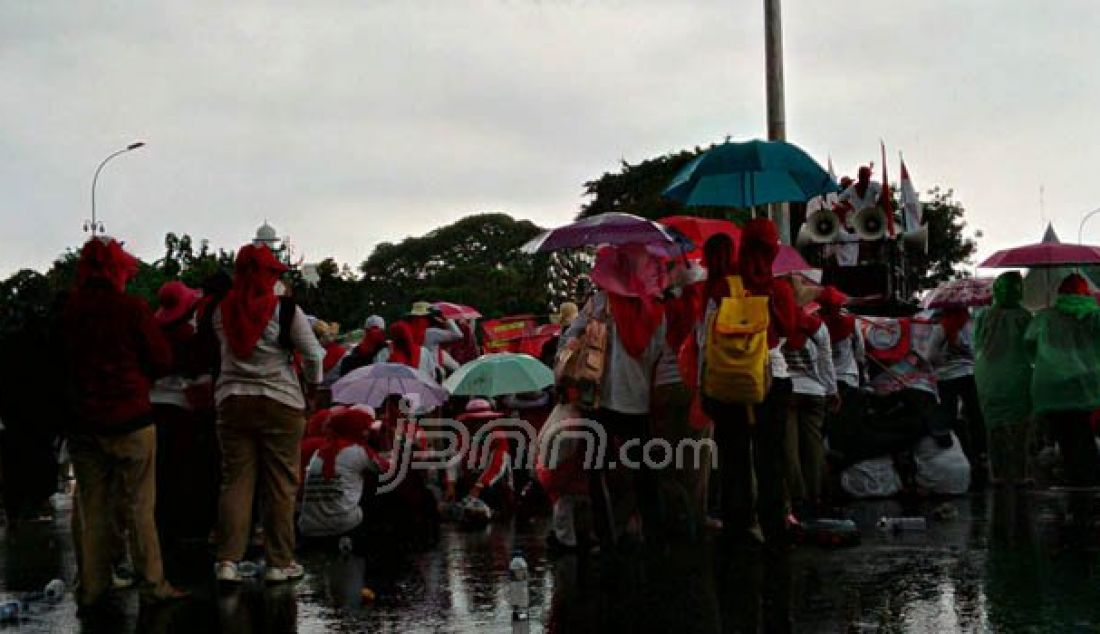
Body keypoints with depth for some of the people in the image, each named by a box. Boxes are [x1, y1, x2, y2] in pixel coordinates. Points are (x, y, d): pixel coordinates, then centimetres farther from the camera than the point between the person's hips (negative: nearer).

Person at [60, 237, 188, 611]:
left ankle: (90, 589, 12)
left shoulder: (68, 313, 1)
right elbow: (163, 361, -4)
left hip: (83, 423, 4)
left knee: (90, 507, 9)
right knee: (138, 506, 1)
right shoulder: (132, 309, -10)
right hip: (130, 420, -4)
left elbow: (62, 365, 11)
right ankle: (151, 584, 5)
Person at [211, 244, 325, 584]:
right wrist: (312, 386, 12)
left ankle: (227, 560, 3)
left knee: (235, 480, 8)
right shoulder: (285, 310, -9)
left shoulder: (222, 312, 0)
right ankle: (279, 563, 10)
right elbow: (313, 355, -3)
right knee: (280, 484, 5)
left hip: (232, 402, 3)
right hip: (280, 403, -3)